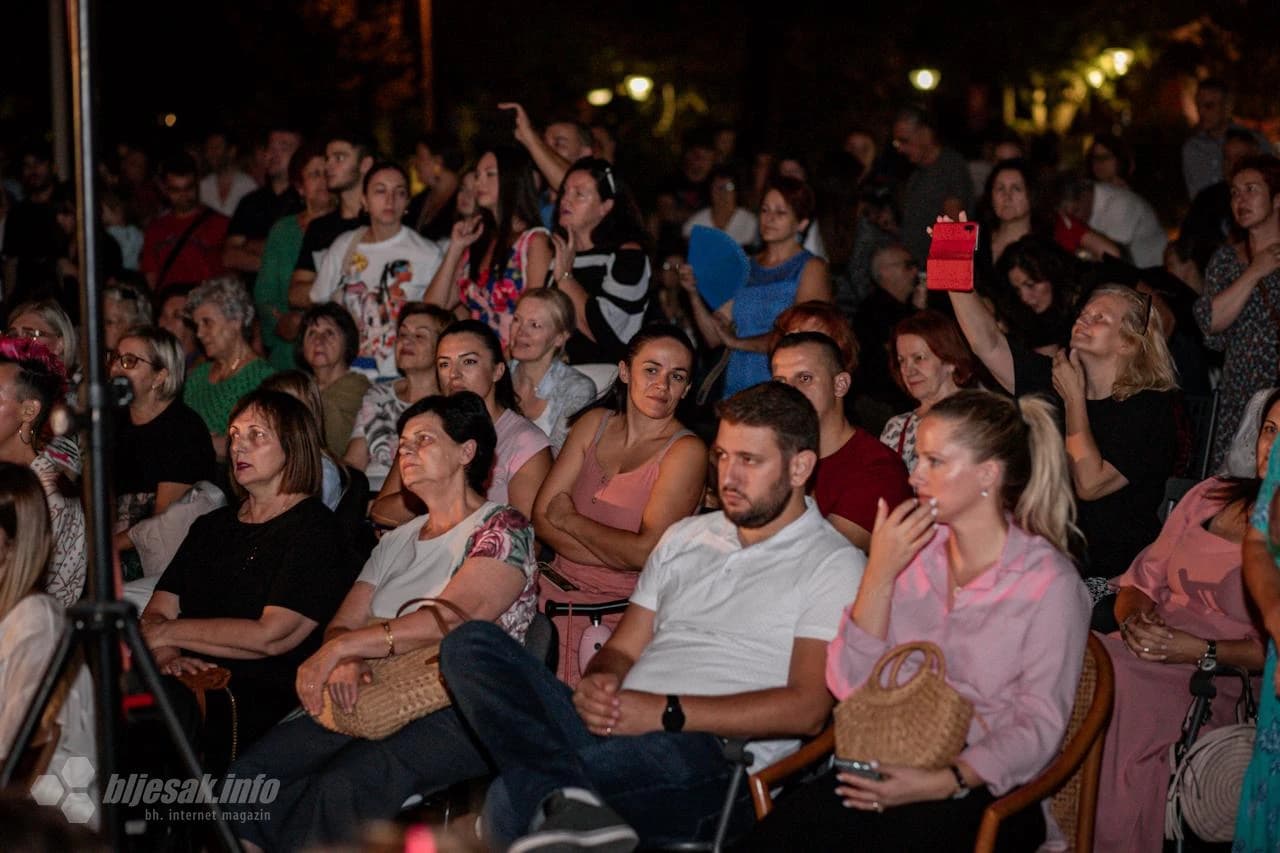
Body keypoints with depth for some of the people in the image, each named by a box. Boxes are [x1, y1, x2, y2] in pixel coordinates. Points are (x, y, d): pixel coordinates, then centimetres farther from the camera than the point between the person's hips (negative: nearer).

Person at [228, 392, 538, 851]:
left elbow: (450, 618, -15)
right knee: (251, 771, -19)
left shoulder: (502, 529, 0)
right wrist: (343, 662, -10)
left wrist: (342, 648, -17)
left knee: (342, 786, -35)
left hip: (460, 714, -7)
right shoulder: (397, 542, 24)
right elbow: (341, 624, 15)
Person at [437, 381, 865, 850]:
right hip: (616, 728, 8)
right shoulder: (684, 537, 25)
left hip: (711, 754, -8)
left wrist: (667, 713, -15)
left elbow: (807, 708, -8)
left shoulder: (833, 565, 4)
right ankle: (566, 803, -39)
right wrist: (599, 683, -3)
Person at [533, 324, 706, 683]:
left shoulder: (686, 451, -5)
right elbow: (541, 516, 3)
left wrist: (570, 520, -2)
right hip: (556, 589, 6)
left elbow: (648, 551, -15)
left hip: (617, 609, -5)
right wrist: (620, 557, -11)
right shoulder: (595, 424, 12)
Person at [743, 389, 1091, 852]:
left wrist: (945, 782, -22)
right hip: (893, 767, 4)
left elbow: (1039, 728, -8)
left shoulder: (1050, 584, -4)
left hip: (984, 789, -4)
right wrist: (879, 575, -6)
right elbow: (850, 686, 4)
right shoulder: (911, 552, 11)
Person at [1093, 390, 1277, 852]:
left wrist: (1201, 651, -16)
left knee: (1113, 691, -32)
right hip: (1144, 650, 5)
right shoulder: (1212, 495, 19)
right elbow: (1140, 579, 19)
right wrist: (1135, 616, -2)